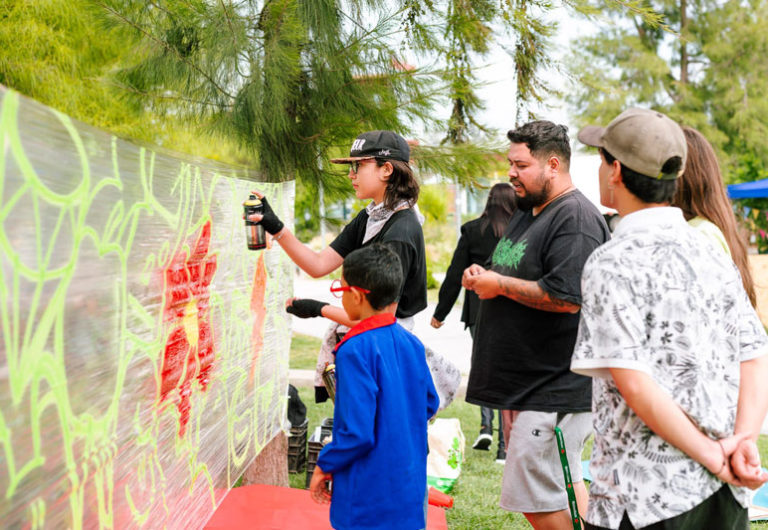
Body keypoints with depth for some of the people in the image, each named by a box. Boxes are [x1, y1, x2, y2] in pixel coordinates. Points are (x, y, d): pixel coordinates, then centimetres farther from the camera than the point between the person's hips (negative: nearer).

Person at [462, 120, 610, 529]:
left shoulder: (576, 217, -16)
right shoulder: (527, 213, 16)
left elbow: (565, 296, -27)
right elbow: (514, 275, 27)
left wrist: (499, 284, -15)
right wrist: (480, 277, 4)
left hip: (553, 391, -10)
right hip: (522, 386, 10)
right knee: (562, 489, 18)